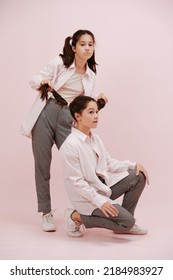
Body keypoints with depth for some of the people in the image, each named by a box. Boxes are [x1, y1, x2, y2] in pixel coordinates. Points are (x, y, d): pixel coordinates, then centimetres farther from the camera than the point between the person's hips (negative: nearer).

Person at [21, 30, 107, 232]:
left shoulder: (90, 76, 11)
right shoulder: (59, 63, -1)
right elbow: (34, 81, 2)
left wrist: (98, 101, -6)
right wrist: (42, 82, -20)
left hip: (67, 120, 3)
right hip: (45, 116, -3)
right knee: (42, 165, 2)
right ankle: (46, 213, 14)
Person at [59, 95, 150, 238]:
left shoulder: (95, 139, 5)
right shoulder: (70, 145, -21)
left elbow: (109, 163, 10)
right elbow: (76, 181, -21)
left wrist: (133, 165, -4)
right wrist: (99, 201, -25)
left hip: (103, 185, 9)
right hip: (86, 196, -8)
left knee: (139, 176, -1)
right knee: (127, 221, -16)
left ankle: (125, 225, 11)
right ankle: (76, 216, -2)